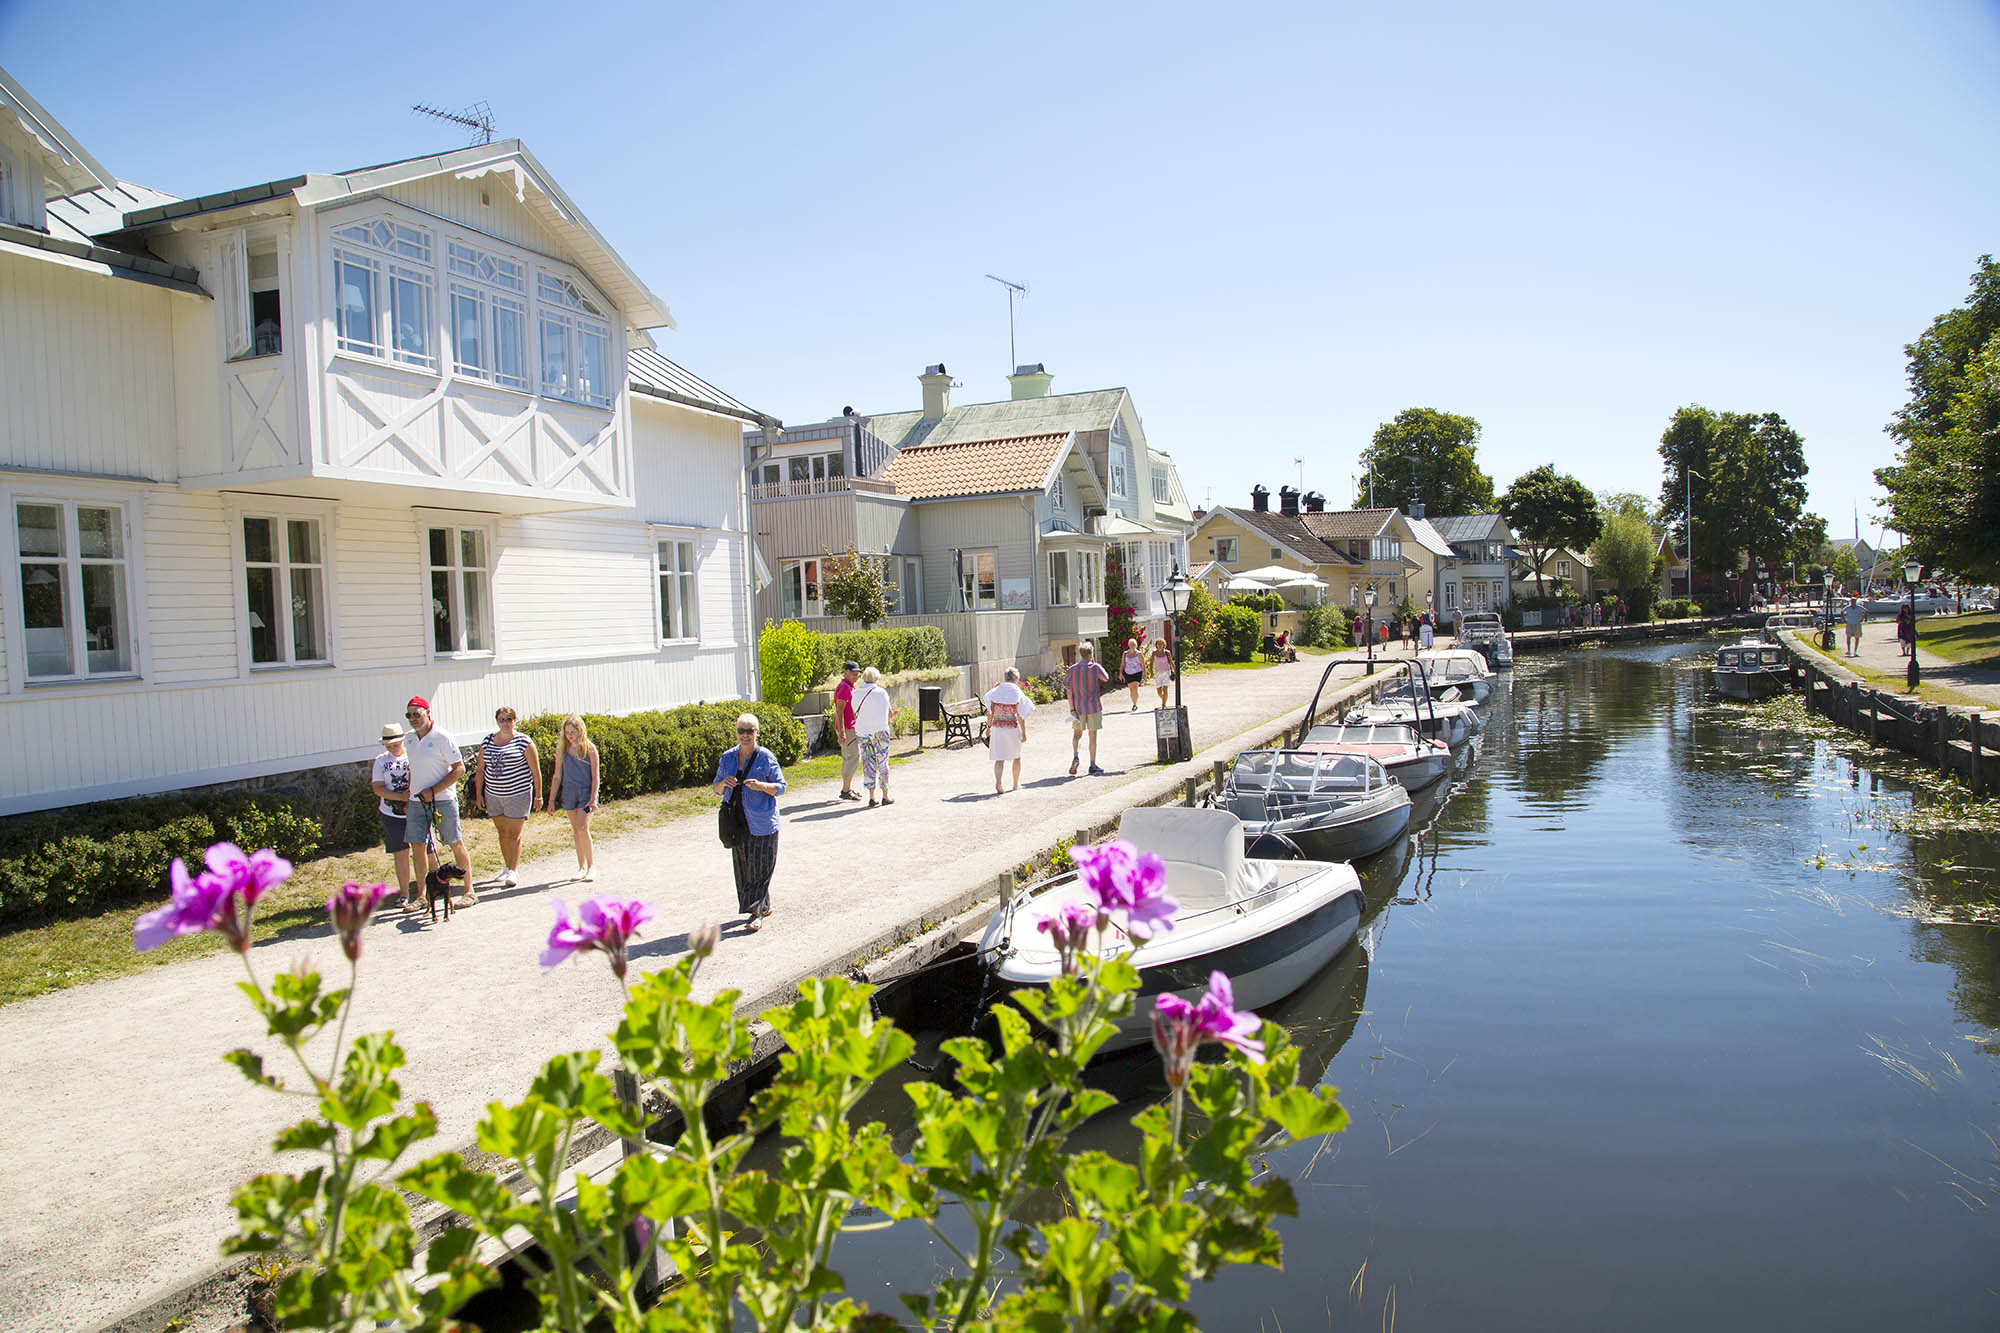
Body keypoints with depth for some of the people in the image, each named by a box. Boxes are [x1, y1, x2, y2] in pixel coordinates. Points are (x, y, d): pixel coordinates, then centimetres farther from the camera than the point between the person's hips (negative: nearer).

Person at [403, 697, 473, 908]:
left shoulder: (442, 738, -11)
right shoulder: (409, 739, 9)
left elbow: (459, 769, -12)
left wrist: (433, 791, -16)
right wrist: (410, 791, 12)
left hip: (443, 800, -6)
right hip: (417, 801, 6)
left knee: (456, 844, -1)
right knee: (417, 847, 5)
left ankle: (469, 891, 7)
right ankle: (420, 895, 15)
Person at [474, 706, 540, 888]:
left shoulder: (523, 741, -7)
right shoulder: (487, 742, 6)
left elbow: (535, 770, -5)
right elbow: (480, 769, 12)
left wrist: (538, 795, -5)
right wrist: (478, 794, 9)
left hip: (518, 794, -5)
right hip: (493, 795, 5)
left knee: (513, 834, -5)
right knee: (502, 833, 13)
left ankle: (513, 871, 1)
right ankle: (508, 867, 25)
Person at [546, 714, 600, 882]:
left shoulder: (589, 749, -5)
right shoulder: (562, 749, 4)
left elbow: (595, 777, -5)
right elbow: (557, 776, 9)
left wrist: (593, 799, -12)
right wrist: (552, 799, 7)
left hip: (586, 792, -4)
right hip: (569, 793, 4)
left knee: (582, 828, -16)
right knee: (576, 831, 8)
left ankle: (592, 866, -7)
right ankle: (582, 867, 17)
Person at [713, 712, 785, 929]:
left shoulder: (766, 757, -5)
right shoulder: (727, 758, 8)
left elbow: (780, 787, -4)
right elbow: (717, 790, 14)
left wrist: (761, 786, -23)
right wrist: (723, 783, -9)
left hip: (761, 822, -5)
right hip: (737, 822, 5)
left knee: (759, 867, -5)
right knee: (742, 867, 10)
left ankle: (756, 913, -3)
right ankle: (764, 906, 24)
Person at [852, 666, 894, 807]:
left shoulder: (856, 693, 3)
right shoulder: (881, 692, -6)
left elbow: (856, 714, 8)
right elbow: (888, 713, 4)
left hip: (862, 732, 3)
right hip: (880, 731, -3)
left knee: (868, 764, 7)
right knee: (883, 763, 7)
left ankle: (871, 798, 6)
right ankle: (885, 796, 11)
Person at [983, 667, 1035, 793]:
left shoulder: (995, 691, 1)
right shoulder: (1017, 692, -8)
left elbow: (990, 712, 2)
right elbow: (1020, 715, -11)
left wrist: (989, 727, 13)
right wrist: (1024, 733, -6)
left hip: (997, 727, 2)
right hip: (1012, 727, -2)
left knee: (999, 758, 2)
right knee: (1016, 756, 18)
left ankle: (997, 782, -20)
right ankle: (1016, 784, 29)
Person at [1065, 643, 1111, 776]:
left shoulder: (1072, 669, -1)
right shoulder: (1095, 667, -8)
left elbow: (1068, 690, -5)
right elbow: (1106, 679, 9)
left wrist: (1072, 708, -3)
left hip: (1078, 707, 2)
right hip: (1093, 706, -2)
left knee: (1077, 734, 16)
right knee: (1093, 735, 7)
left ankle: (1074, 756, -8)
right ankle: (1092, 765, 11)